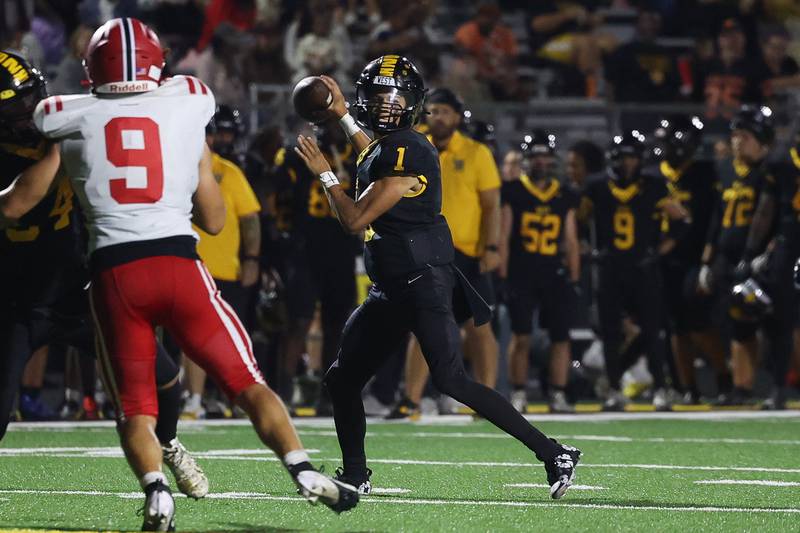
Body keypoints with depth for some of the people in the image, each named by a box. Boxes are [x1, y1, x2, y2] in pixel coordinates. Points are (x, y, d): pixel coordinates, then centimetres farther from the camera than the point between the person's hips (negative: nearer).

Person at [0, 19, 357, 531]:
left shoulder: (70, 121, 8)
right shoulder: (189, 110, 11)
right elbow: (214, 220, 17)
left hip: (113, 269, 0)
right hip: (178, 263, 0)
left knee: (134, 407, 10)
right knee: (247, 382, 9)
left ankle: (156, 490, -14)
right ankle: (304, 472, -5)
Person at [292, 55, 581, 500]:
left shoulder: (407, 151, -16)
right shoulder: (388, 146, 13)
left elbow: (356, 219, -15)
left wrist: (325, 174, -1)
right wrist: (343, 117, 41)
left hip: (423, 283, -10)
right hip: (393, 290, 10)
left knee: (451, 380, -18)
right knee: (343, 379, 14)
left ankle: (554, 455, -17)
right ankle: (355, 475, 28)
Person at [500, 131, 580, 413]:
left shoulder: (565, 197, 12)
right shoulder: (512, 193, 2)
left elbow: (571, 241, 14)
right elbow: (502, 236, 1)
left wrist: (574, 279, 8)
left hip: (555, 276, 3)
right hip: (521, 275, -3)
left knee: (561, 336, -2)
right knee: (521, 336, -3)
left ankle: (558, 395, 4)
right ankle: (518, 395, 5)